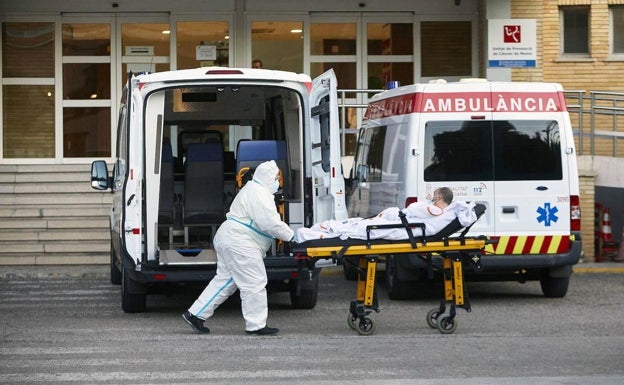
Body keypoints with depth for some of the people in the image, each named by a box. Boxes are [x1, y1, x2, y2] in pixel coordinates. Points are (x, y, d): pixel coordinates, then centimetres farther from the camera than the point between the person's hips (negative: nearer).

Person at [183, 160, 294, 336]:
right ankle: (256, 325, -1)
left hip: (229, 240, 12)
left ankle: (195, 314, 14)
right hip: (239, 244, -12)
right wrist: (290, 235, -12)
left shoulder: (254, 190, 21)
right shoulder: (258, 194, -16)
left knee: (224, 280, 14)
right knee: (254, 283, -6)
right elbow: (269, 223, -22)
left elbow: (266, 220, 25)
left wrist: (286, 233, 16)